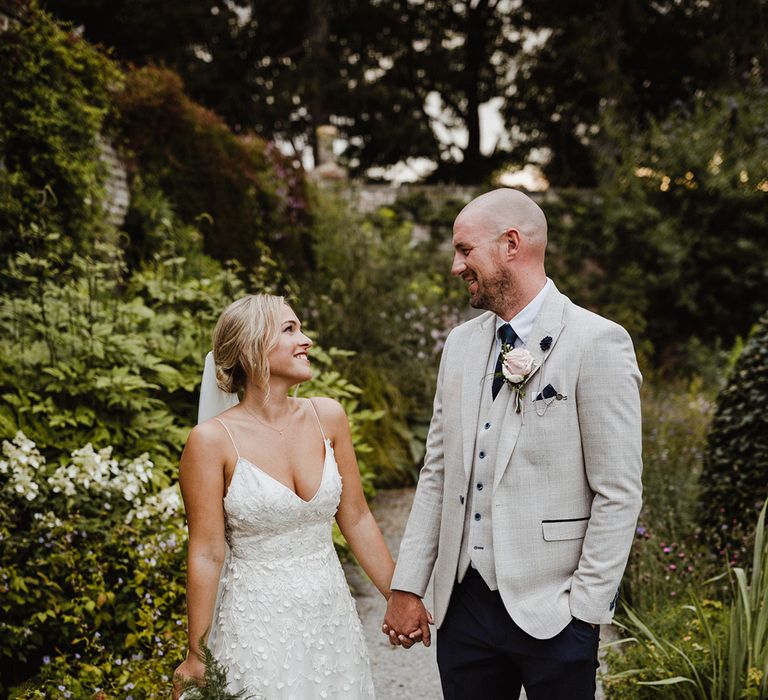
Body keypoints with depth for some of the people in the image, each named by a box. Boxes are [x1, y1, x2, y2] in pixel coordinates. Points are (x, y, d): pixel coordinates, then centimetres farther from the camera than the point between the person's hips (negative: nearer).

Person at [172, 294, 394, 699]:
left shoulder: (327, 416, -1)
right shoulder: (212, 441, -14)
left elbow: (356, 519, 6)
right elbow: (207, 554, -10)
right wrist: (196, 656, -5)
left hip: (331, 614, 4)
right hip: (258, 621, -4)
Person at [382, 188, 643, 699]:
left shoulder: (598, 344, -10)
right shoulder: (461, 343, 8)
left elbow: (619, 493, -11)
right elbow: (438, 475, 11)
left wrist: (586, 609, -12)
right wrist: (407, 586, 7)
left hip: (551, 612, -5)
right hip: (463, 601, 5)